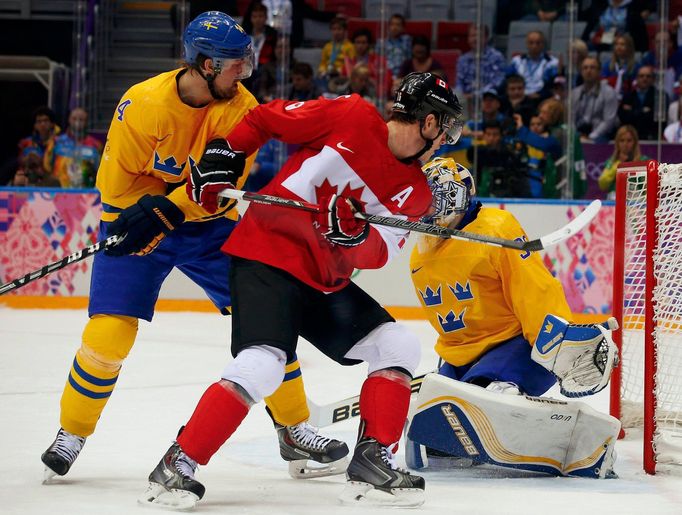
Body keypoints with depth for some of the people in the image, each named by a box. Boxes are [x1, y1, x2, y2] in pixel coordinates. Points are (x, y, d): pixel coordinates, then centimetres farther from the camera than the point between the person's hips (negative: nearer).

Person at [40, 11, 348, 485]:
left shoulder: (242, 108, -14)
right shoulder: (143, 104, -23)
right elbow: (117, 183, -16)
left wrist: (166, 210, -31)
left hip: (210, 226, 3)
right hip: (137, 220, -3)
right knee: (110, 331, -13)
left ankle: (294, 430, 10)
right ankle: (72, 434, 9)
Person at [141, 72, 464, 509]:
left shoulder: (415, 190, 8)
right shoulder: (350, 117, -10)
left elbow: (378, 253, -4)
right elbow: (265, 118, -1)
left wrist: (356, 236, -24)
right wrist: (223, 156, -6)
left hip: (326, 279, 8)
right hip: (268, 254, -7)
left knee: (399, 346, -1)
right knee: (263, 364, -24)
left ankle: (372, 461, 4)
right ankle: (178, 465, -16)